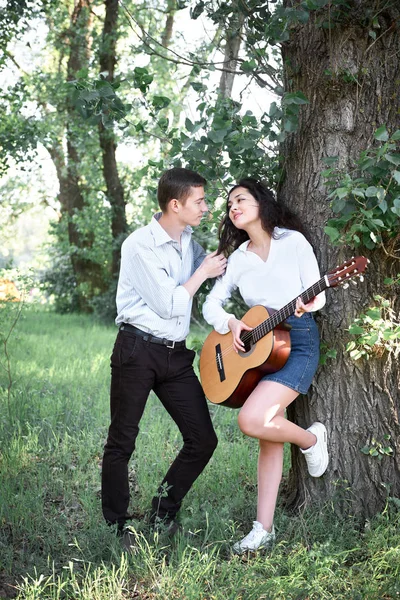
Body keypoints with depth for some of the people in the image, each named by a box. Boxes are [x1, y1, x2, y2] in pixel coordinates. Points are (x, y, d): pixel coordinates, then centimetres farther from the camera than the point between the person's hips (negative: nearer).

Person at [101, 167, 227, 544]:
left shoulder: (187, 240, 11)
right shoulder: (141, 245, -13)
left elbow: (216, 267, 32)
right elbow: (169, 305, -16)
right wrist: (202, 272, -6)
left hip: (175, 355, 7)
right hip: (137, 352, -7)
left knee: (203, 440, 2)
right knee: (122, 441, 1)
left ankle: (163, 515, 18)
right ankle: (116, 525, 14)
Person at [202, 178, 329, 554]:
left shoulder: (293, 241, -1)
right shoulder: (238, 258, 12)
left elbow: (318, 294, -2)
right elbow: (211, 304, 11)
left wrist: (308, 303, -24)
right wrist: (230, 322, -8)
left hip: (298, 340, -5)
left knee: (251, 420, -22)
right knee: (269, 440, 5)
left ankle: (310, 439, 8)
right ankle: (263, 529, 8)